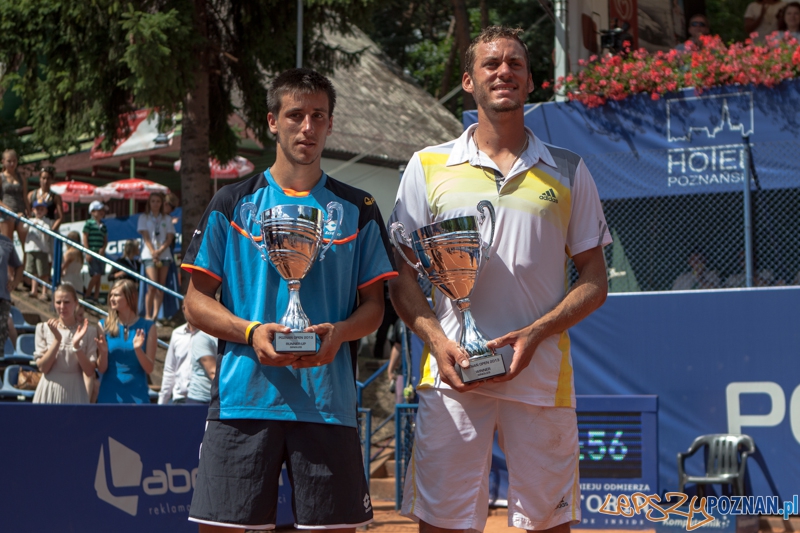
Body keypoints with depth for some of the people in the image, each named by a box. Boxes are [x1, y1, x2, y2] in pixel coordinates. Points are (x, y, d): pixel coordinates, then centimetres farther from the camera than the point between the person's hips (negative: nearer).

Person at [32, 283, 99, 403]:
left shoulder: (88, 331, -1)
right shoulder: (43, 328, 3)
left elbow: (90, 371, -5)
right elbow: (43, 367, -5)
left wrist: (77, 346, -17)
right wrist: (57, 339, -14)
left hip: (74, 393, -1)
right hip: (49, 392, 1)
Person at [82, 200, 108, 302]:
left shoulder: (103, 226, 15)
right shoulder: (89, 223, -3)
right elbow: (85, 239, -6)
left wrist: (103, 249, -5)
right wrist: (88, 253, -13)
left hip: (101, 253, 6)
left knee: (99, 276, 5)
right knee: (95, 275, -11)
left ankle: (96, 296, 9)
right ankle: (87, 295, -1)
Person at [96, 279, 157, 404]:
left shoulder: (147, 327, 1)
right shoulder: (104, 326, 3)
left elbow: (149, 369, -1)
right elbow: (101, 368, 0)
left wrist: (138, 349, -17)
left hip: (137, 396, -1)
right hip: (109, 395, 1)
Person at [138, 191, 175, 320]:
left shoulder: (166, 218, 14)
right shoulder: (144, 217, 8)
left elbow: (170, 237, 5)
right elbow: (145, 236, -1)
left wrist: (160, 250, -11)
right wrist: (153, 252, -15)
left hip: (164, 254, 3)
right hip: (149, 255, -3)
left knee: (161, 286, -1)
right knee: (153, 286, -14)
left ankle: (155, 315, 2)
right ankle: (147, 316, -8)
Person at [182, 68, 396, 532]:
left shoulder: (358, 210, 11)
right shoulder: (233, 204, 8)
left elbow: (374, 305, 10)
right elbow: (197, 300, 7)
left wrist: (338, 333, -11)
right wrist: (251, 332, -11)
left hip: (328, 401, 1)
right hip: (243, 395, -1)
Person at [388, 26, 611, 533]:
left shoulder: (568, 172, 11)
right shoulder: (428, 166, 10)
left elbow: (595, 281, 9)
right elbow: (402, 276, 9)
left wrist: (535, 333, -8)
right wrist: (436, 339, -9)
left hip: (542, 375, 1)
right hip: (453, 373, -1)